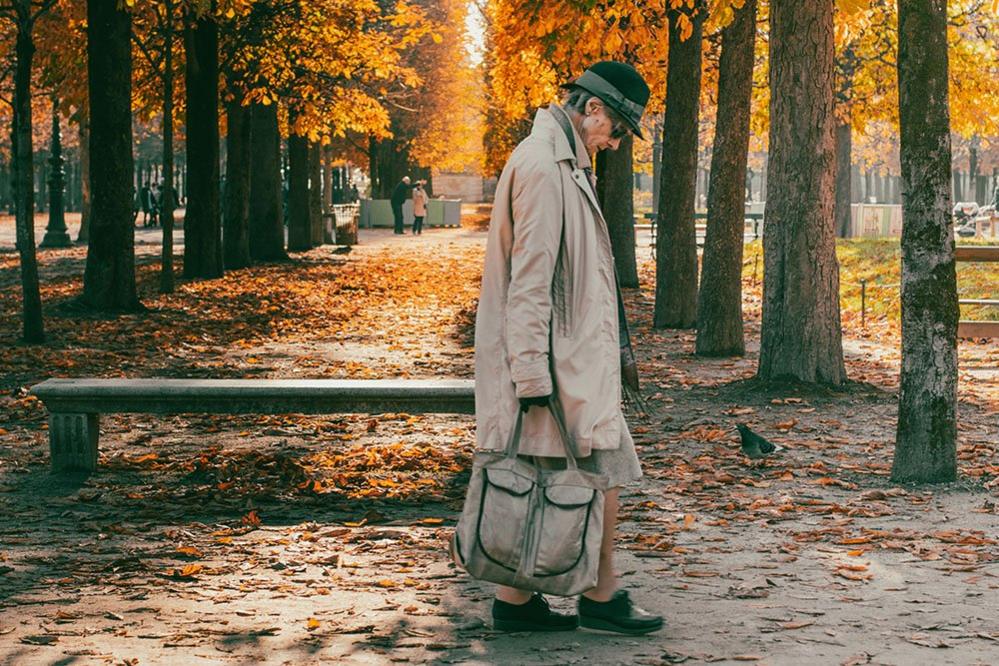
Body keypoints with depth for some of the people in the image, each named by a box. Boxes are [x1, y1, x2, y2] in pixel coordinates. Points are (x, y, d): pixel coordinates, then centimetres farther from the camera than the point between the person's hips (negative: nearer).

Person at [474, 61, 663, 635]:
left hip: (570, 358, 10)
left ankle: (516, 600, 15)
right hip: (557, 361, -10)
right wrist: (532, 374, -23)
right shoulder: (544, 167, -16)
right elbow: (529, 278, -21)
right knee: (607, 468, -2)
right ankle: (602, 597, 8)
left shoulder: (562, 163, 18)